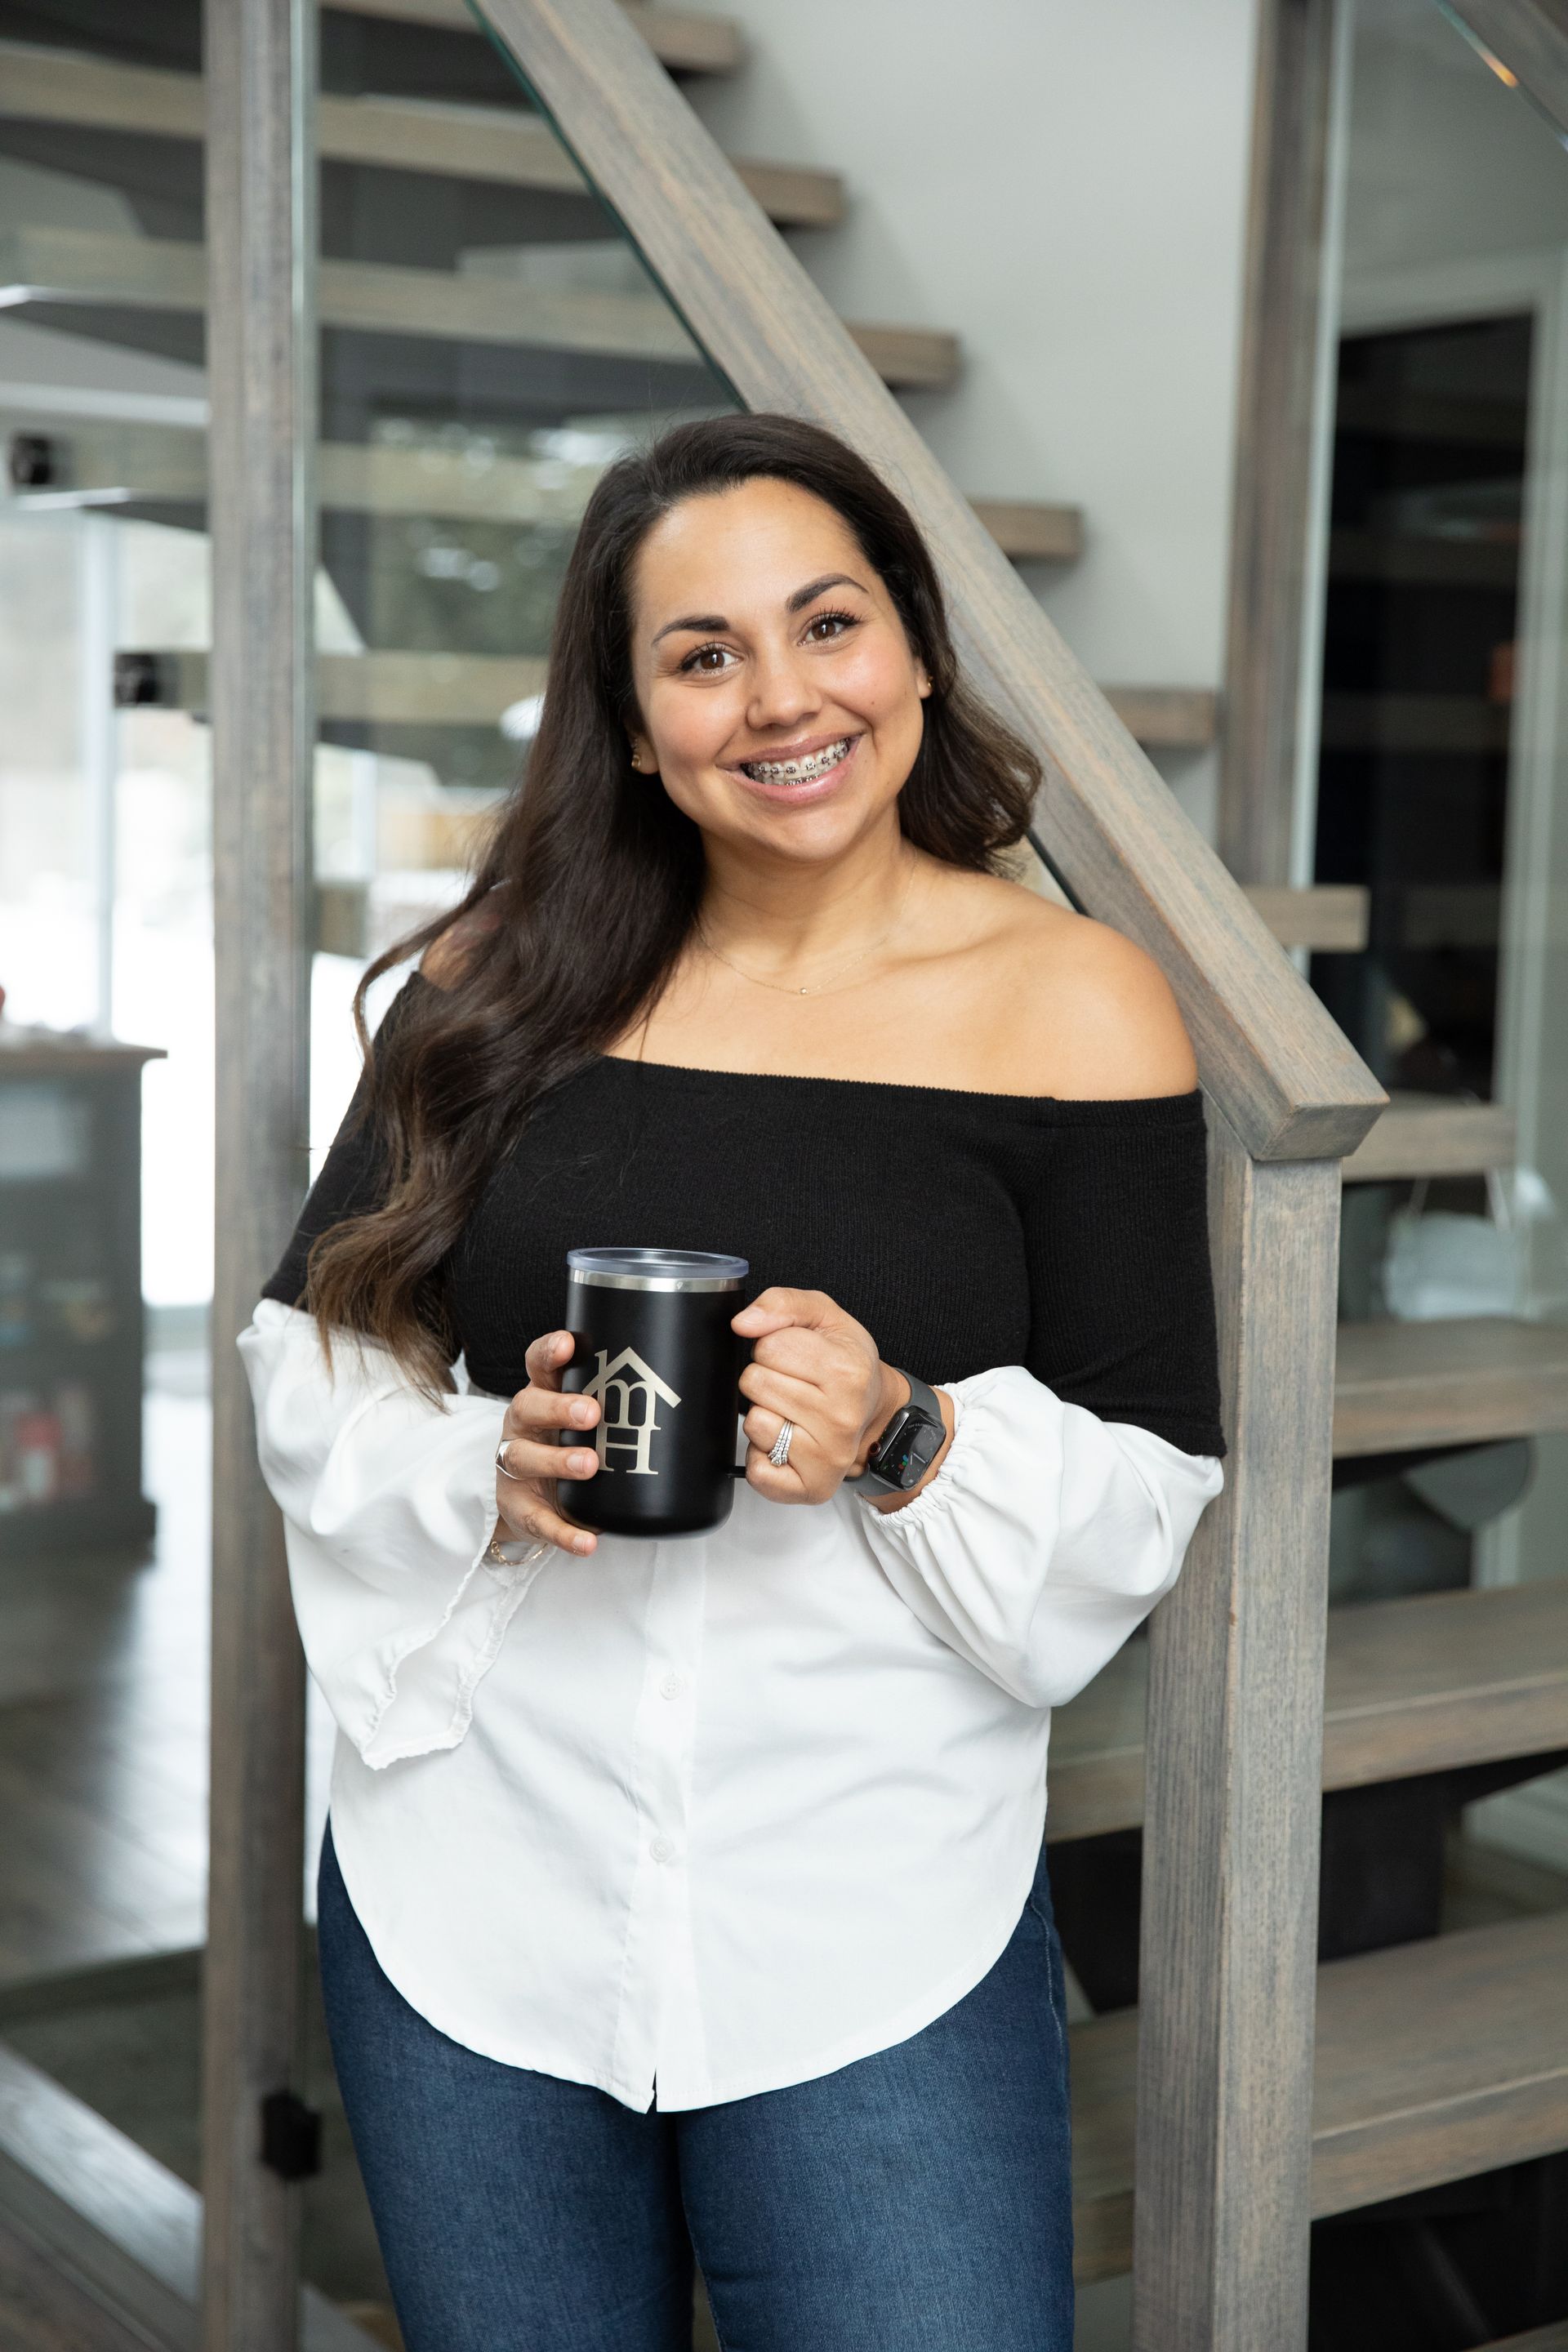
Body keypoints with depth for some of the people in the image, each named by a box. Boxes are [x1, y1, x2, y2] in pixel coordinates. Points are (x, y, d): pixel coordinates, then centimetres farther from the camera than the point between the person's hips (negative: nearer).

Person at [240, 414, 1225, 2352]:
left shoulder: (1073, 1007, -4)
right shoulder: (505, 986, 2)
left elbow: (1148, 1496, -3)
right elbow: (306, 1353, 6)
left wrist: (904, 1438, -21)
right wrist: (486, 1466, -14)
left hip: (877, 1927, -2)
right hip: (470, 1892, 3)